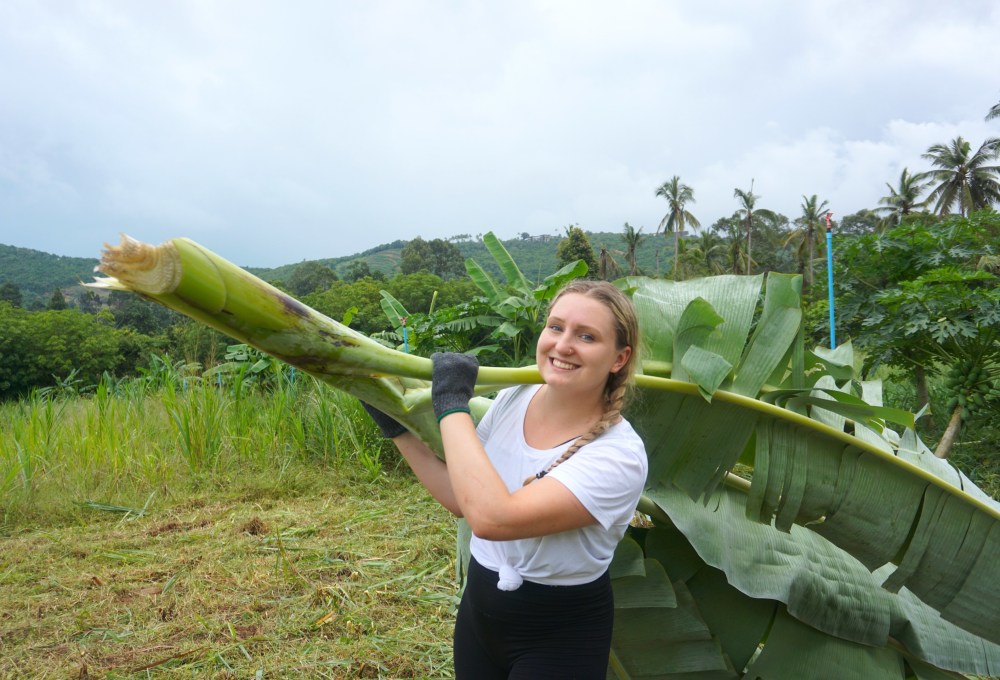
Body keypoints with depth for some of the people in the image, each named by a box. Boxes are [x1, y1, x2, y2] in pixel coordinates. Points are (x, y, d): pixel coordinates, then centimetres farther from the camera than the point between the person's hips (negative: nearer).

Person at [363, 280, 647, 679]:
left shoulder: (619, 454, -27)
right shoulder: (513, 399, -8)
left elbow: (490, 518, -37)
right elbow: (463, 499, 4)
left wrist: (452, 405, -29)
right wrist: (396, 429, 2)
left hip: (559, 638, -5)